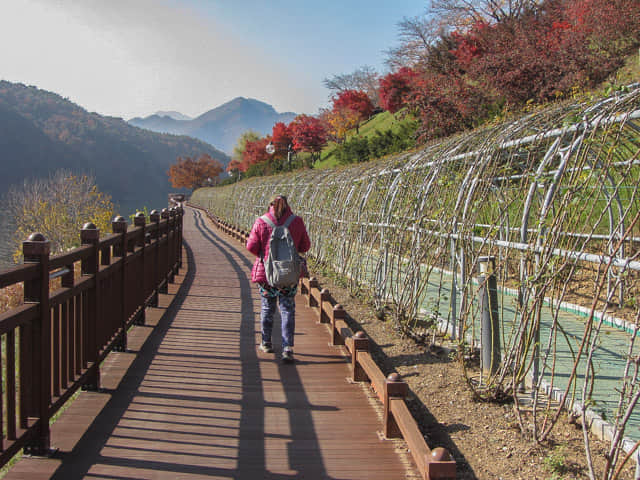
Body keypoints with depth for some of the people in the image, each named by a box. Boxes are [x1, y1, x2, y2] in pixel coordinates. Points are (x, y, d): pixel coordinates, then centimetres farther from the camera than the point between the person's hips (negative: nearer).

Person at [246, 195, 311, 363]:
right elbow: (305, 246, 2)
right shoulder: (297, 222, -4)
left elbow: (251, 246, -6)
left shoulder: (261, 222, -7)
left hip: (265, 272, 0)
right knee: (287, 310, 4)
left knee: (267, 308, 17)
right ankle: (287, 349, -4)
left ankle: (266, 343, 30)